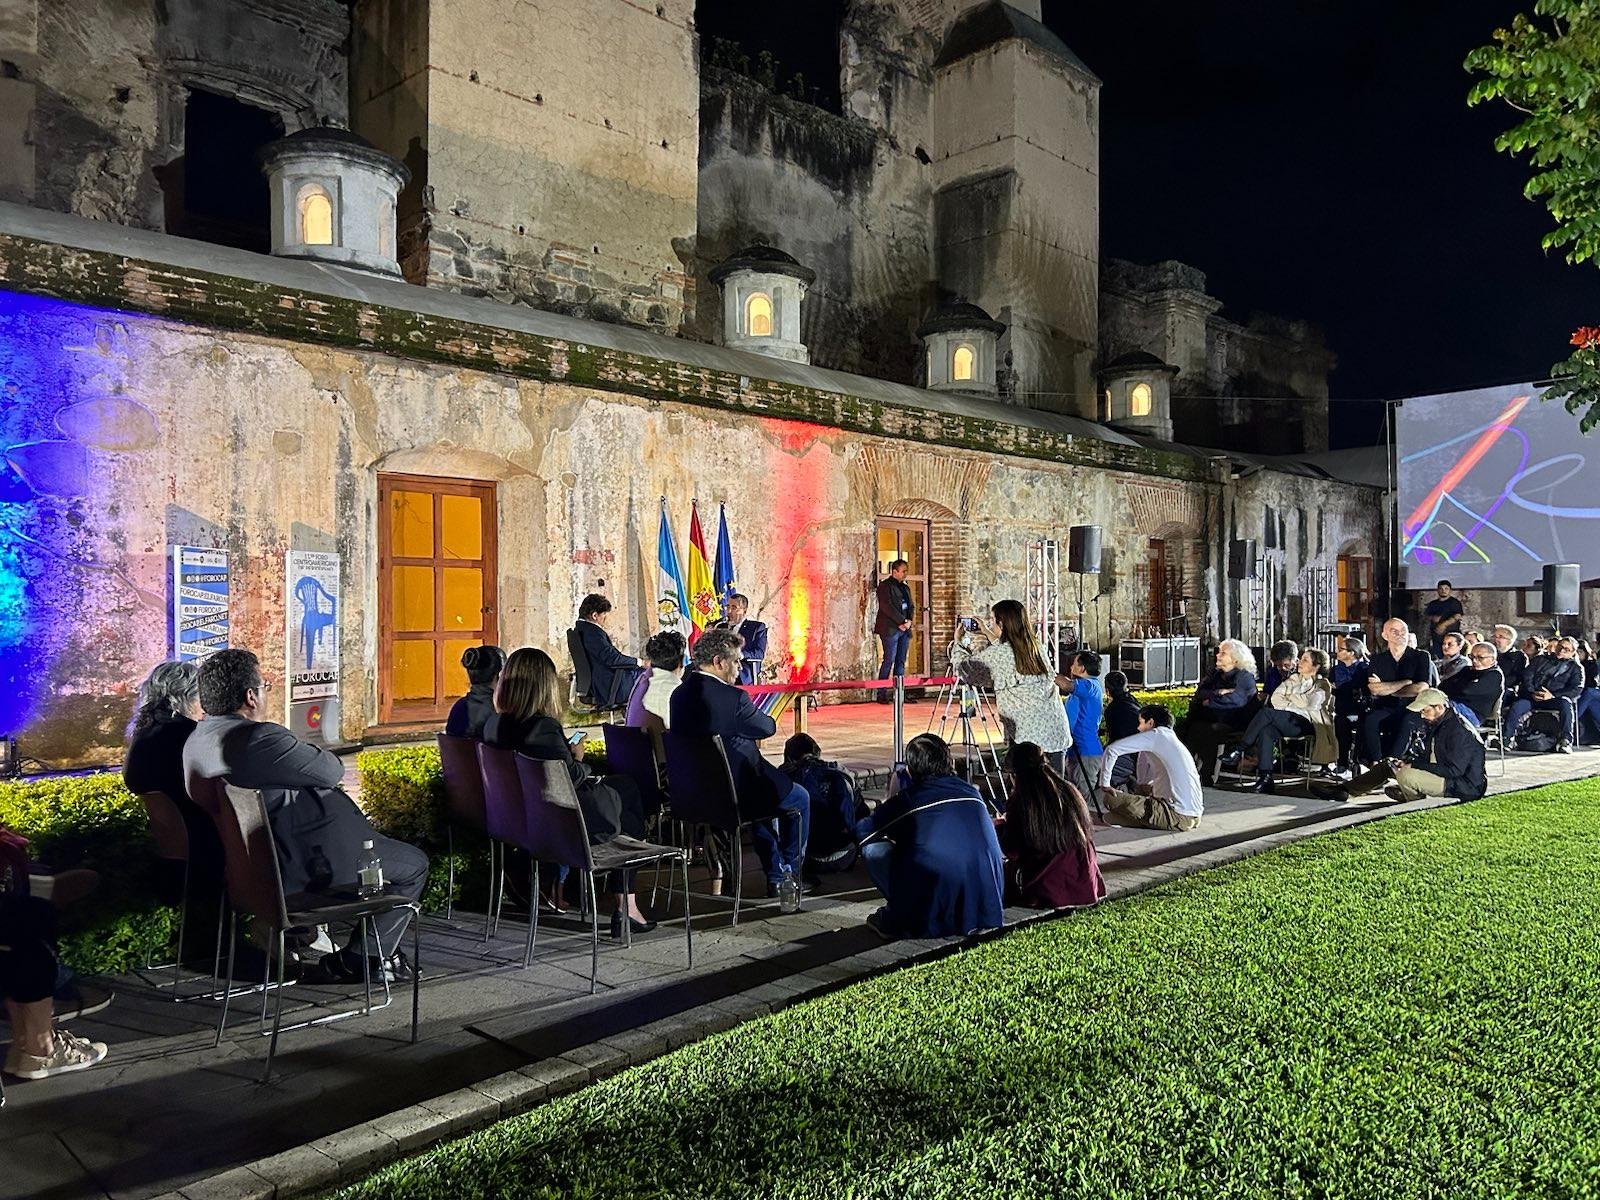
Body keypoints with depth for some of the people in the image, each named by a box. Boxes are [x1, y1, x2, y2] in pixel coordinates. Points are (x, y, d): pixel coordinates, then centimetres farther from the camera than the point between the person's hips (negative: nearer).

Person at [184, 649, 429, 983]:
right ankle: (354, 962, 10)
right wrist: (325, 755, 5)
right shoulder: (261, 738, -27)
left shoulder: (195, 740, 5)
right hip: (308, 864, -11)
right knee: (415, 864, 7)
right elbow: (332, 771, -17)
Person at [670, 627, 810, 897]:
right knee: (800, 798, 17)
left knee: (761, 786, 35)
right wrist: (754, 716, 12)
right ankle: (791, 873, 30)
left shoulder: (680, 694, 0)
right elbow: (768, 728, -7)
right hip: (735, 794, -8)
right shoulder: (733, 697, -23)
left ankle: (776, 876, 38)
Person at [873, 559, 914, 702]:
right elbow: (887, 607, -13)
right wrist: (902, 621, -14)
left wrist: (909, 621, -1)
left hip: (904, 629, 8)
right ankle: (881, 695, -8)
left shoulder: (905, 588, 21)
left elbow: (911, 606, 18)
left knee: (901, 662, 4)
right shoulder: (885, 586, -3)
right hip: (890, 629, -7)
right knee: (889, 660, -10)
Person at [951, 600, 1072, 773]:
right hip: (1057, 733, 6)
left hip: (1028, 736, -6)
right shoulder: (1037, 648, 12)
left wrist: (959, 642, 19)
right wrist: (991, 638, 37)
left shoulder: (996, 654, -7)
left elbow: (964, 669, 1)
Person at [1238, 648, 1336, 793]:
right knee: (1265, 731, -31)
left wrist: (1287, 701, 1)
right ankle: (1265, 779, -36)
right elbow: (1275, 698, 12)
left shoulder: (1322, 686, 11)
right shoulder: (1293, 679, 25)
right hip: (1285, 722, 5)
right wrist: (1293, 705, -3)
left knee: (1267, 712, -29)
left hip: (1304, 725, -5)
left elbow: (1310, 709, -3)